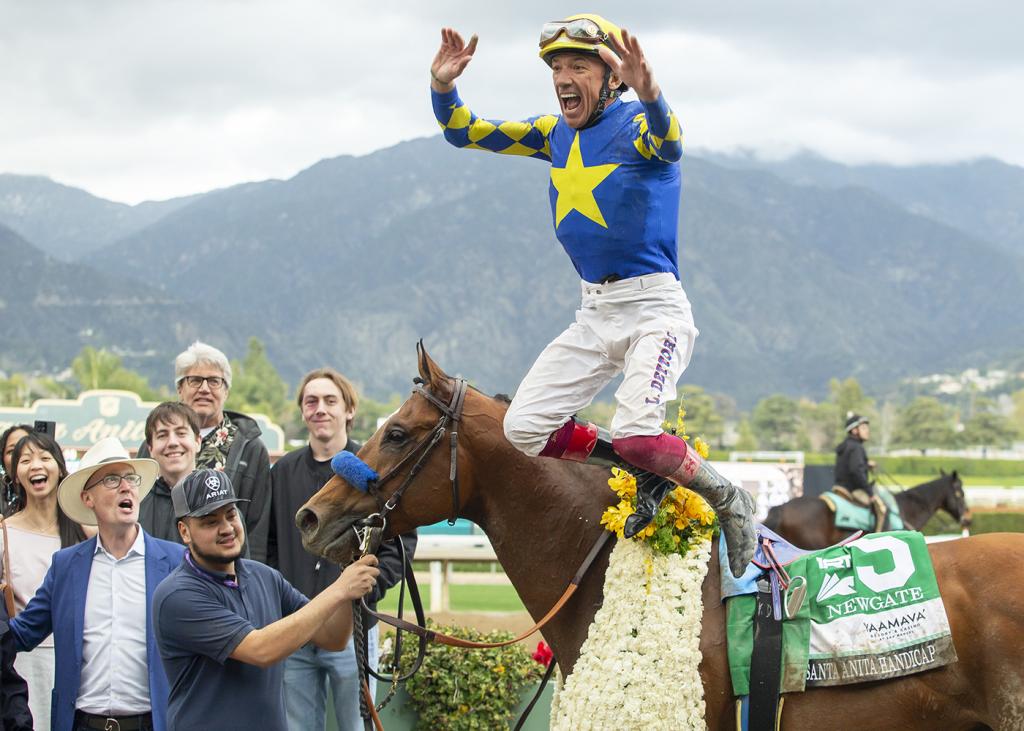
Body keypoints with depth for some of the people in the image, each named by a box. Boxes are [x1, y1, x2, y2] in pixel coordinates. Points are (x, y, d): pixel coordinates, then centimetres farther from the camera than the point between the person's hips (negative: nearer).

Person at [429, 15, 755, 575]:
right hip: (593, 314, 7)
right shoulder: (556, 133, 11)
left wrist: (647, 92, -58)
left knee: (634, 433, -26)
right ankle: (645, 474, 11)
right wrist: (443, 86, -10)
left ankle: (729, 501, 0)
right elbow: (464, 132, 12)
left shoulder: (636, 125, -10)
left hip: (654, 307, -7)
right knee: (523, 429, -3)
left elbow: (668, 142, -35)